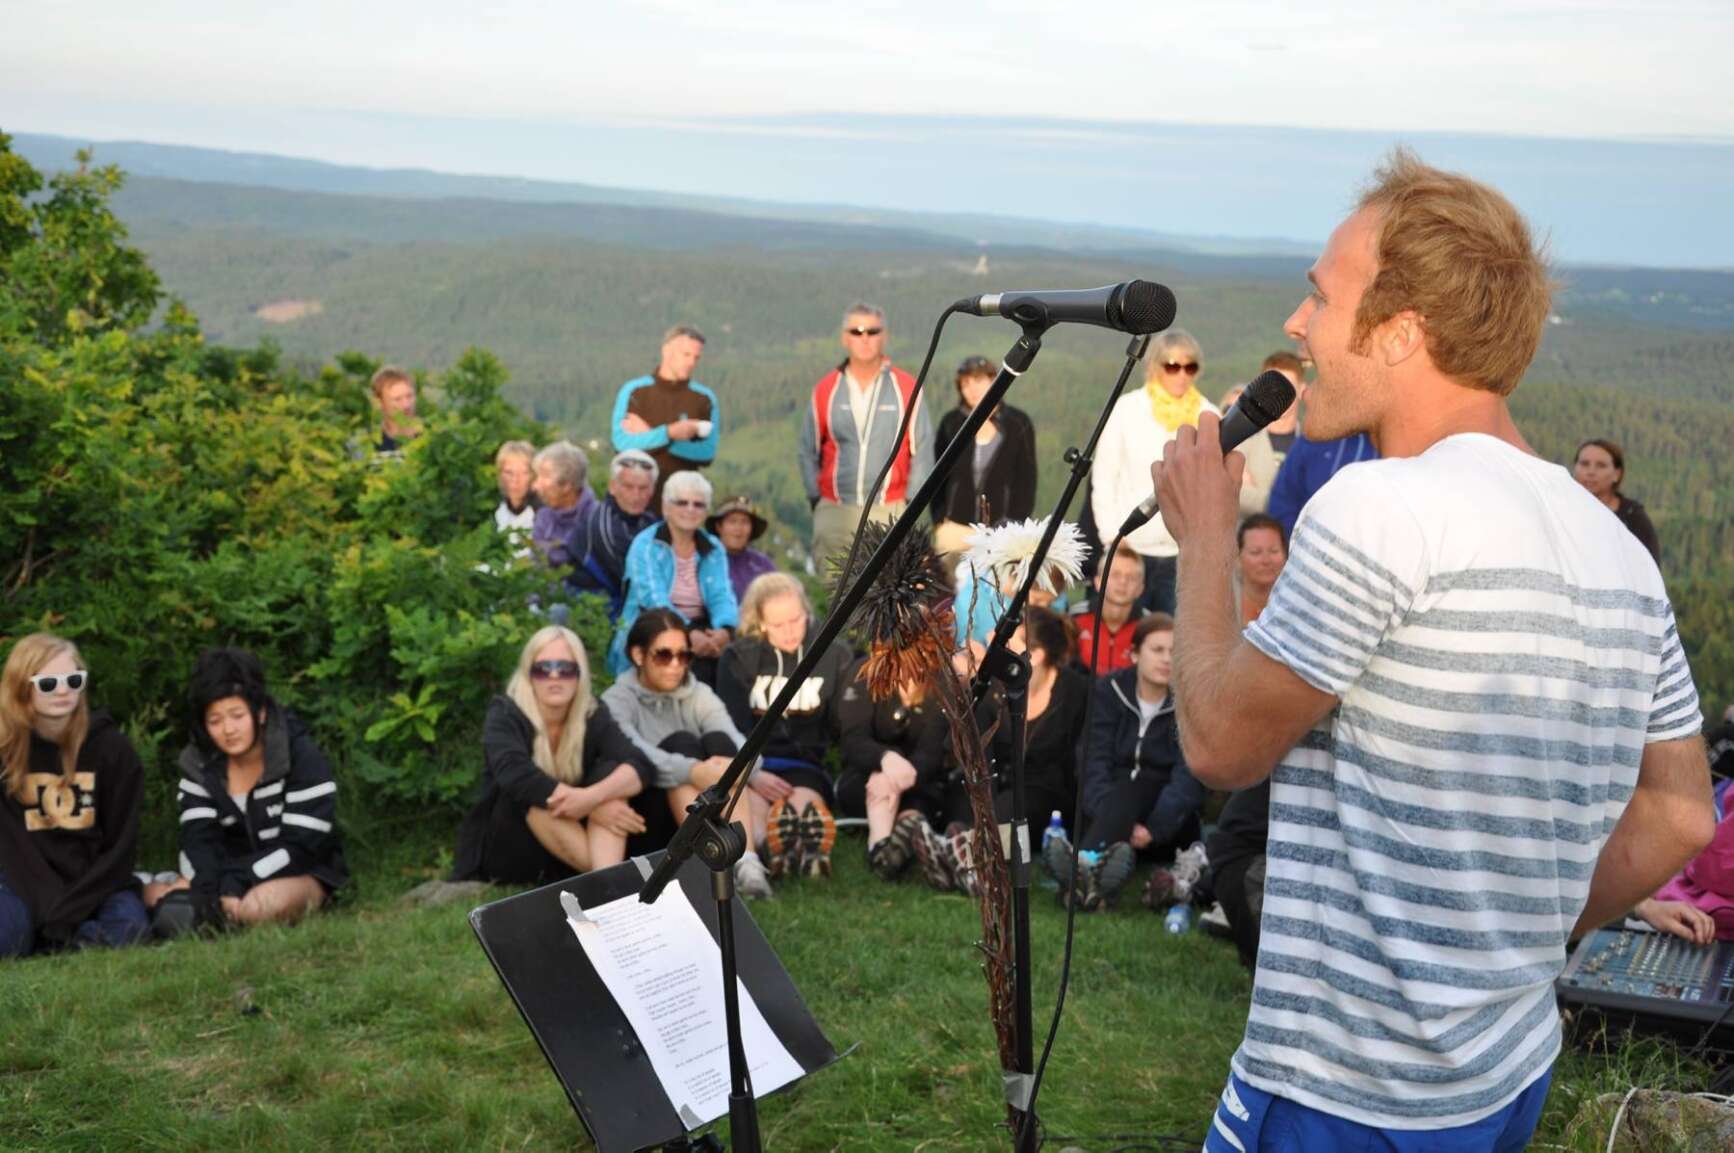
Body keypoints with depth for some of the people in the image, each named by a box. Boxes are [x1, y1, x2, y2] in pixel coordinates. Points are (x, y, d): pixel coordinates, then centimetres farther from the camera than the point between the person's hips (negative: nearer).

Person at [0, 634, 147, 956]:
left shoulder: (113, 747, -5)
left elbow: (121, 844, -6)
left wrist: (68, 912, -17)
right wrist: (52, 911, -20)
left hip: (97, 884, 0)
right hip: (29, 885, 0)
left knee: (129, 928, -33)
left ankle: (46, 942, -7)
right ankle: (48, 930, 0)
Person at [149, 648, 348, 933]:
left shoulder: (303, 759, -15)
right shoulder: (199, 763, -1)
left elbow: (300, 847, -20)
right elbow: (198, 840, -12)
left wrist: (234, 883, -30)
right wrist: (208, 890, -33)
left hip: (303, 873, -4)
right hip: (234, 873, 5)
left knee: (257, 905, -38)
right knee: (153, 894, -17)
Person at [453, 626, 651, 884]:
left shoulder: (593, 715, -5)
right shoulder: (505, 714, -14)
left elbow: (640, 767, -20)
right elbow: (515, 775, -33)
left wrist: (593, 797, -41)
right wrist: (594, 808, -36)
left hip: (566, 860, 3)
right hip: (505, 850, -3)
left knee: (611, 771, -20)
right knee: (532, 797, -31)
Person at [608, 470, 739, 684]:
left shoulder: (713, 549, 13)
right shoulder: (645, 545, -2)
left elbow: (722, 596, -2)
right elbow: (653, 598, -16)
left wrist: (724, 630, -26)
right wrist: (688, 633, -34)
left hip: (700, 632, 4)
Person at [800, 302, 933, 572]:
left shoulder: (907, 388, 3)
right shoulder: (825, 391, 7)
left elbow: (922, 451, 6)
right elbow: (809, 451, 13)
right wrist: (815, 499, 6)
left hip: (890, 513, -1)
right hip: (834, 512, 2)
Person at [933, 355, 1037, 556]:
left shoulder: (1018, 424, 3)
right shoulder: (951, 423, 7)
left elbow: (1027, 480, 5)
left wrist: (1016, 524, -1)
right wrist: (939, 520, 6)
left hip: (1001, 528, -1)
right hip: (956, 528, 1)